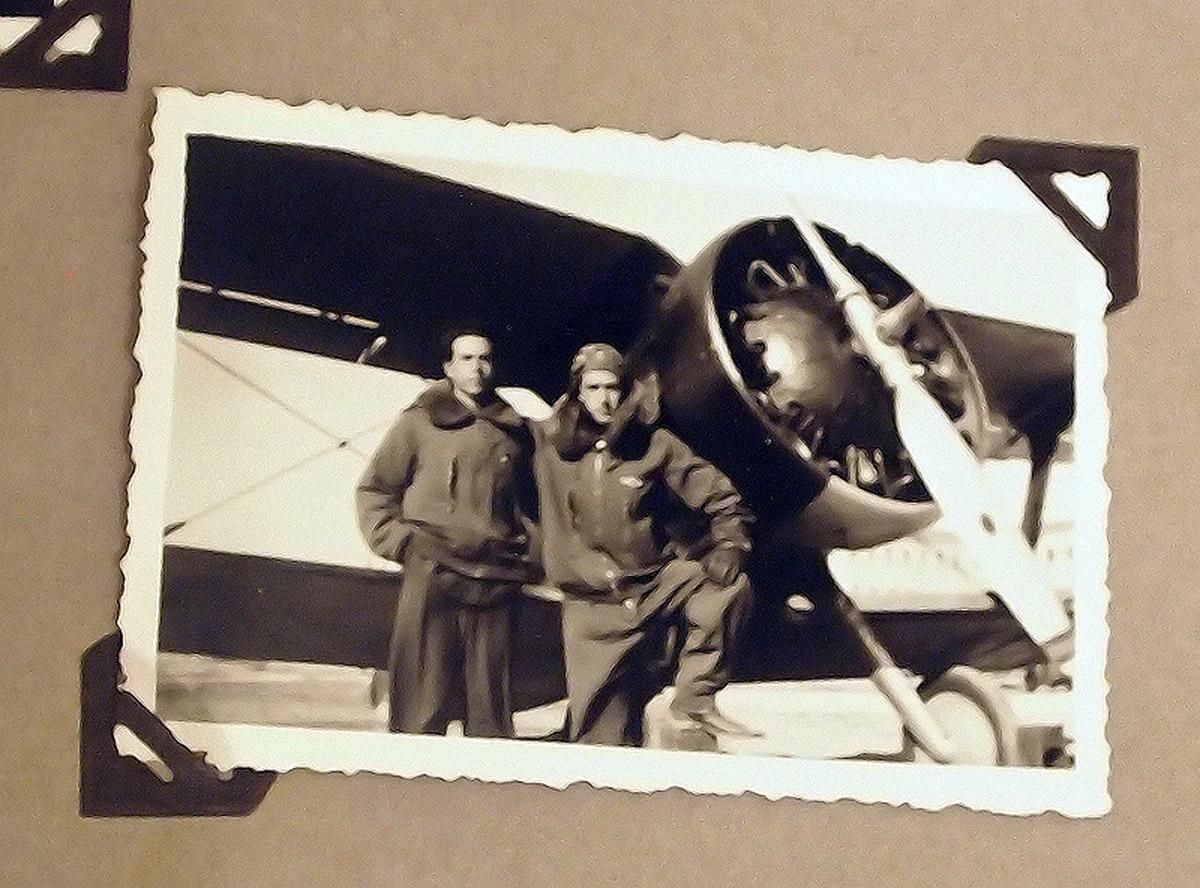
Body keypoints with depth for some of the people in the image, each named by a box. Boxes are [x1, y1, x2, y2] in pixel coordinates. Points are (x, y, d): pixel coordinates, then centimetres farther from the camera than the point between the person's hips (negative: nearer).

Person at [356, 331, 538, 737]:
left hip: (496, 581, 3)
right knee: (422, 697, -5)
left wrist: (528, 552, 15)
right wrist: (395, 541, 0)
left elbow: (528, 501, 26)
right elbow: (374, 488, 11)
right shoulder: (420, 422, 5)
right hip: (430, 577, -3)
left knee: (490, 704, 3)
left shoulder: (513, 430, 13)